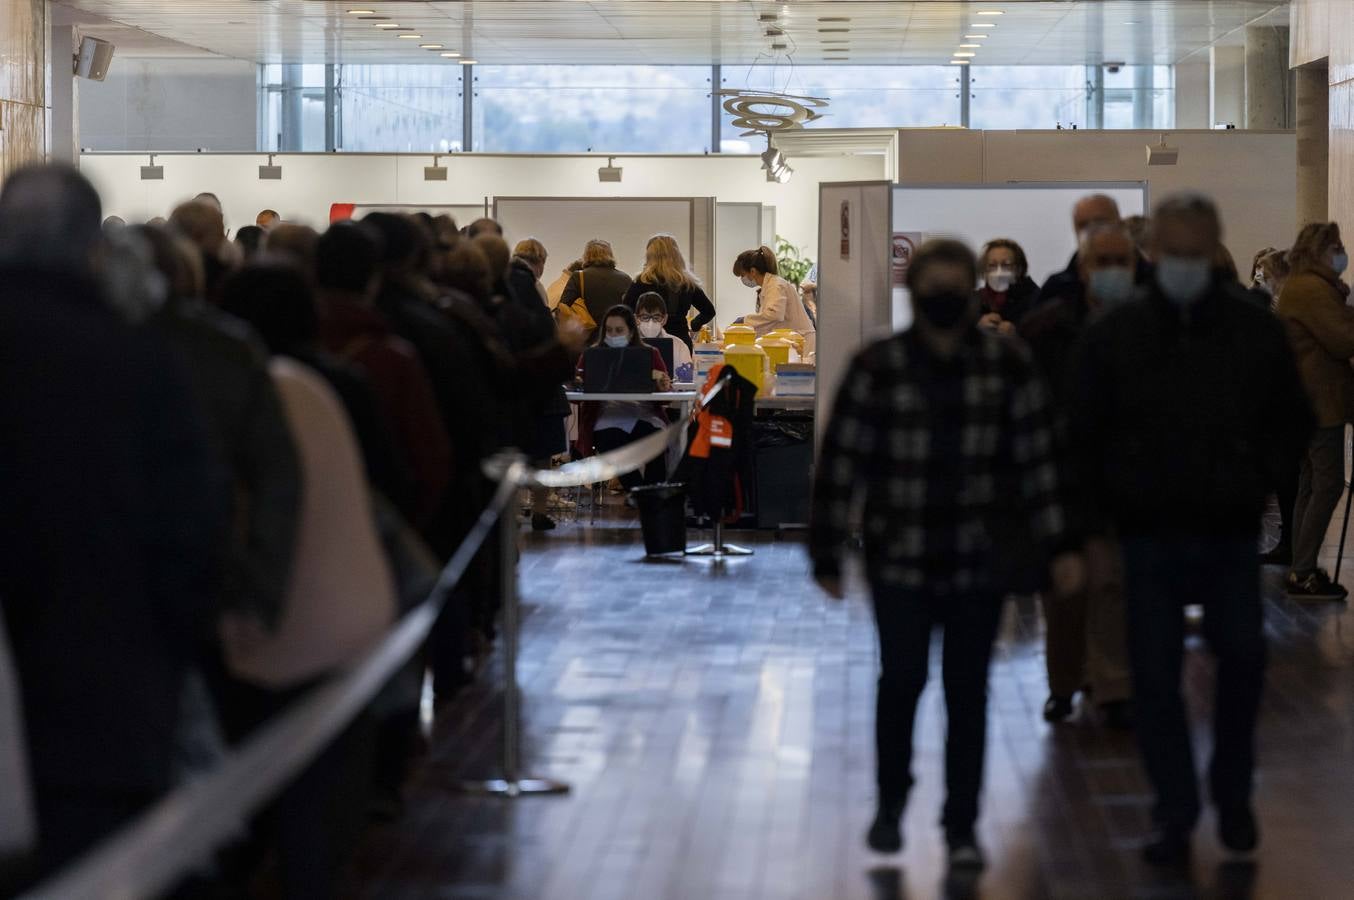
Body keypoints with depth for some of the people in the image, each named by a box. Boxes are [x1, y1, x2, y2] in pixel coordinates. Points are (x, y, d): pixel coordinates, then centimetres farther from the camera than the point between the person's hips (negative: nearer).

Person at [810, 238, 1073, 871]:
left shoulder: (1007, 365, 0)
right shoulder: (878, 368, -5)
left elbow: (1036, 458, 3)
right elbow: (841, 463, -3)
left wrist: (1055, 545, 0)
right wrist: (827, 554, -3)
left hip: (978, 560, 1)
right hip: (900, 560, -1)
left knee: (968, 692, 4)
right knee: (902, 681, 3)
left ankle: (962, 827, 15)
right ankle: (890, 805, 26)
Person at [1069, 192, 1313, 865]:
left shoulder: (1254, 331, -1)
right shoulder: (1113, 336, -1)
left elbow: (1292, 423, 11)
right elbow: (1084, 438, 5)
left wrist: (1255, 479, -2)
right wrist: (1099, 523, 0)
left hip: (1231, 537, 0)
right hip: (1148, 536, 0)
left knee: (1243, 660, 4)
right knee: (1156, 680, 1)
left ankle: (1233, 797, 24)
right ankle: (1175, 818, 11)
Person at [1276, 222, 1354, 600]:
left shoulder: (1300, 286, 18)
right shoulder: (1314, 289, -16)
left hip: (1310, 398, 11)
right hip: (1322, 399, -11)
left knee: (1311, 485, 12)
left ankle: (1301, 571, 15)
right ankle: (1304, 572, -9)